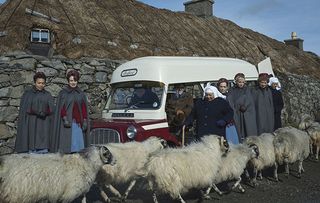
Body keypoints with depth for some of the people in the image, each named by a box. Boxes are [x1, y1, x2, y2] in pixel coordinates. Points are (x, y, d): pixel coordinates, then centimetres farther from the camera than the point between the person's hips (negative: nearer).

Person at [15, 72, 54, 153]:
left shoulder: (48, 95, 12)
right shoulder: (27, 94, 7)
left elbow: (52, 110, 6)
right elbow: (23, 110, 1)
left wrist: (45, 112, -14)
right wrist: (34, 111, -16)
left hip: (44, 126, 1)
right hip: (31, 124, -1)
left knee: (44, 150, -5)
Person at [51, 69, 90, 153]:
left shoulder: (81, 94, 14)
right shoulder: (63, 93, 5)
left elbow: (84, 109, 10)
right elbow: (61, 108, -2)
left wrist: (85, 121, 1)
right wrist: (64, 119, -14)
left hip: (78, 122, 3)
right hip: (67, 121, -3)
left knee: (78, 142, -2)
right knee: (67, 142, -7)